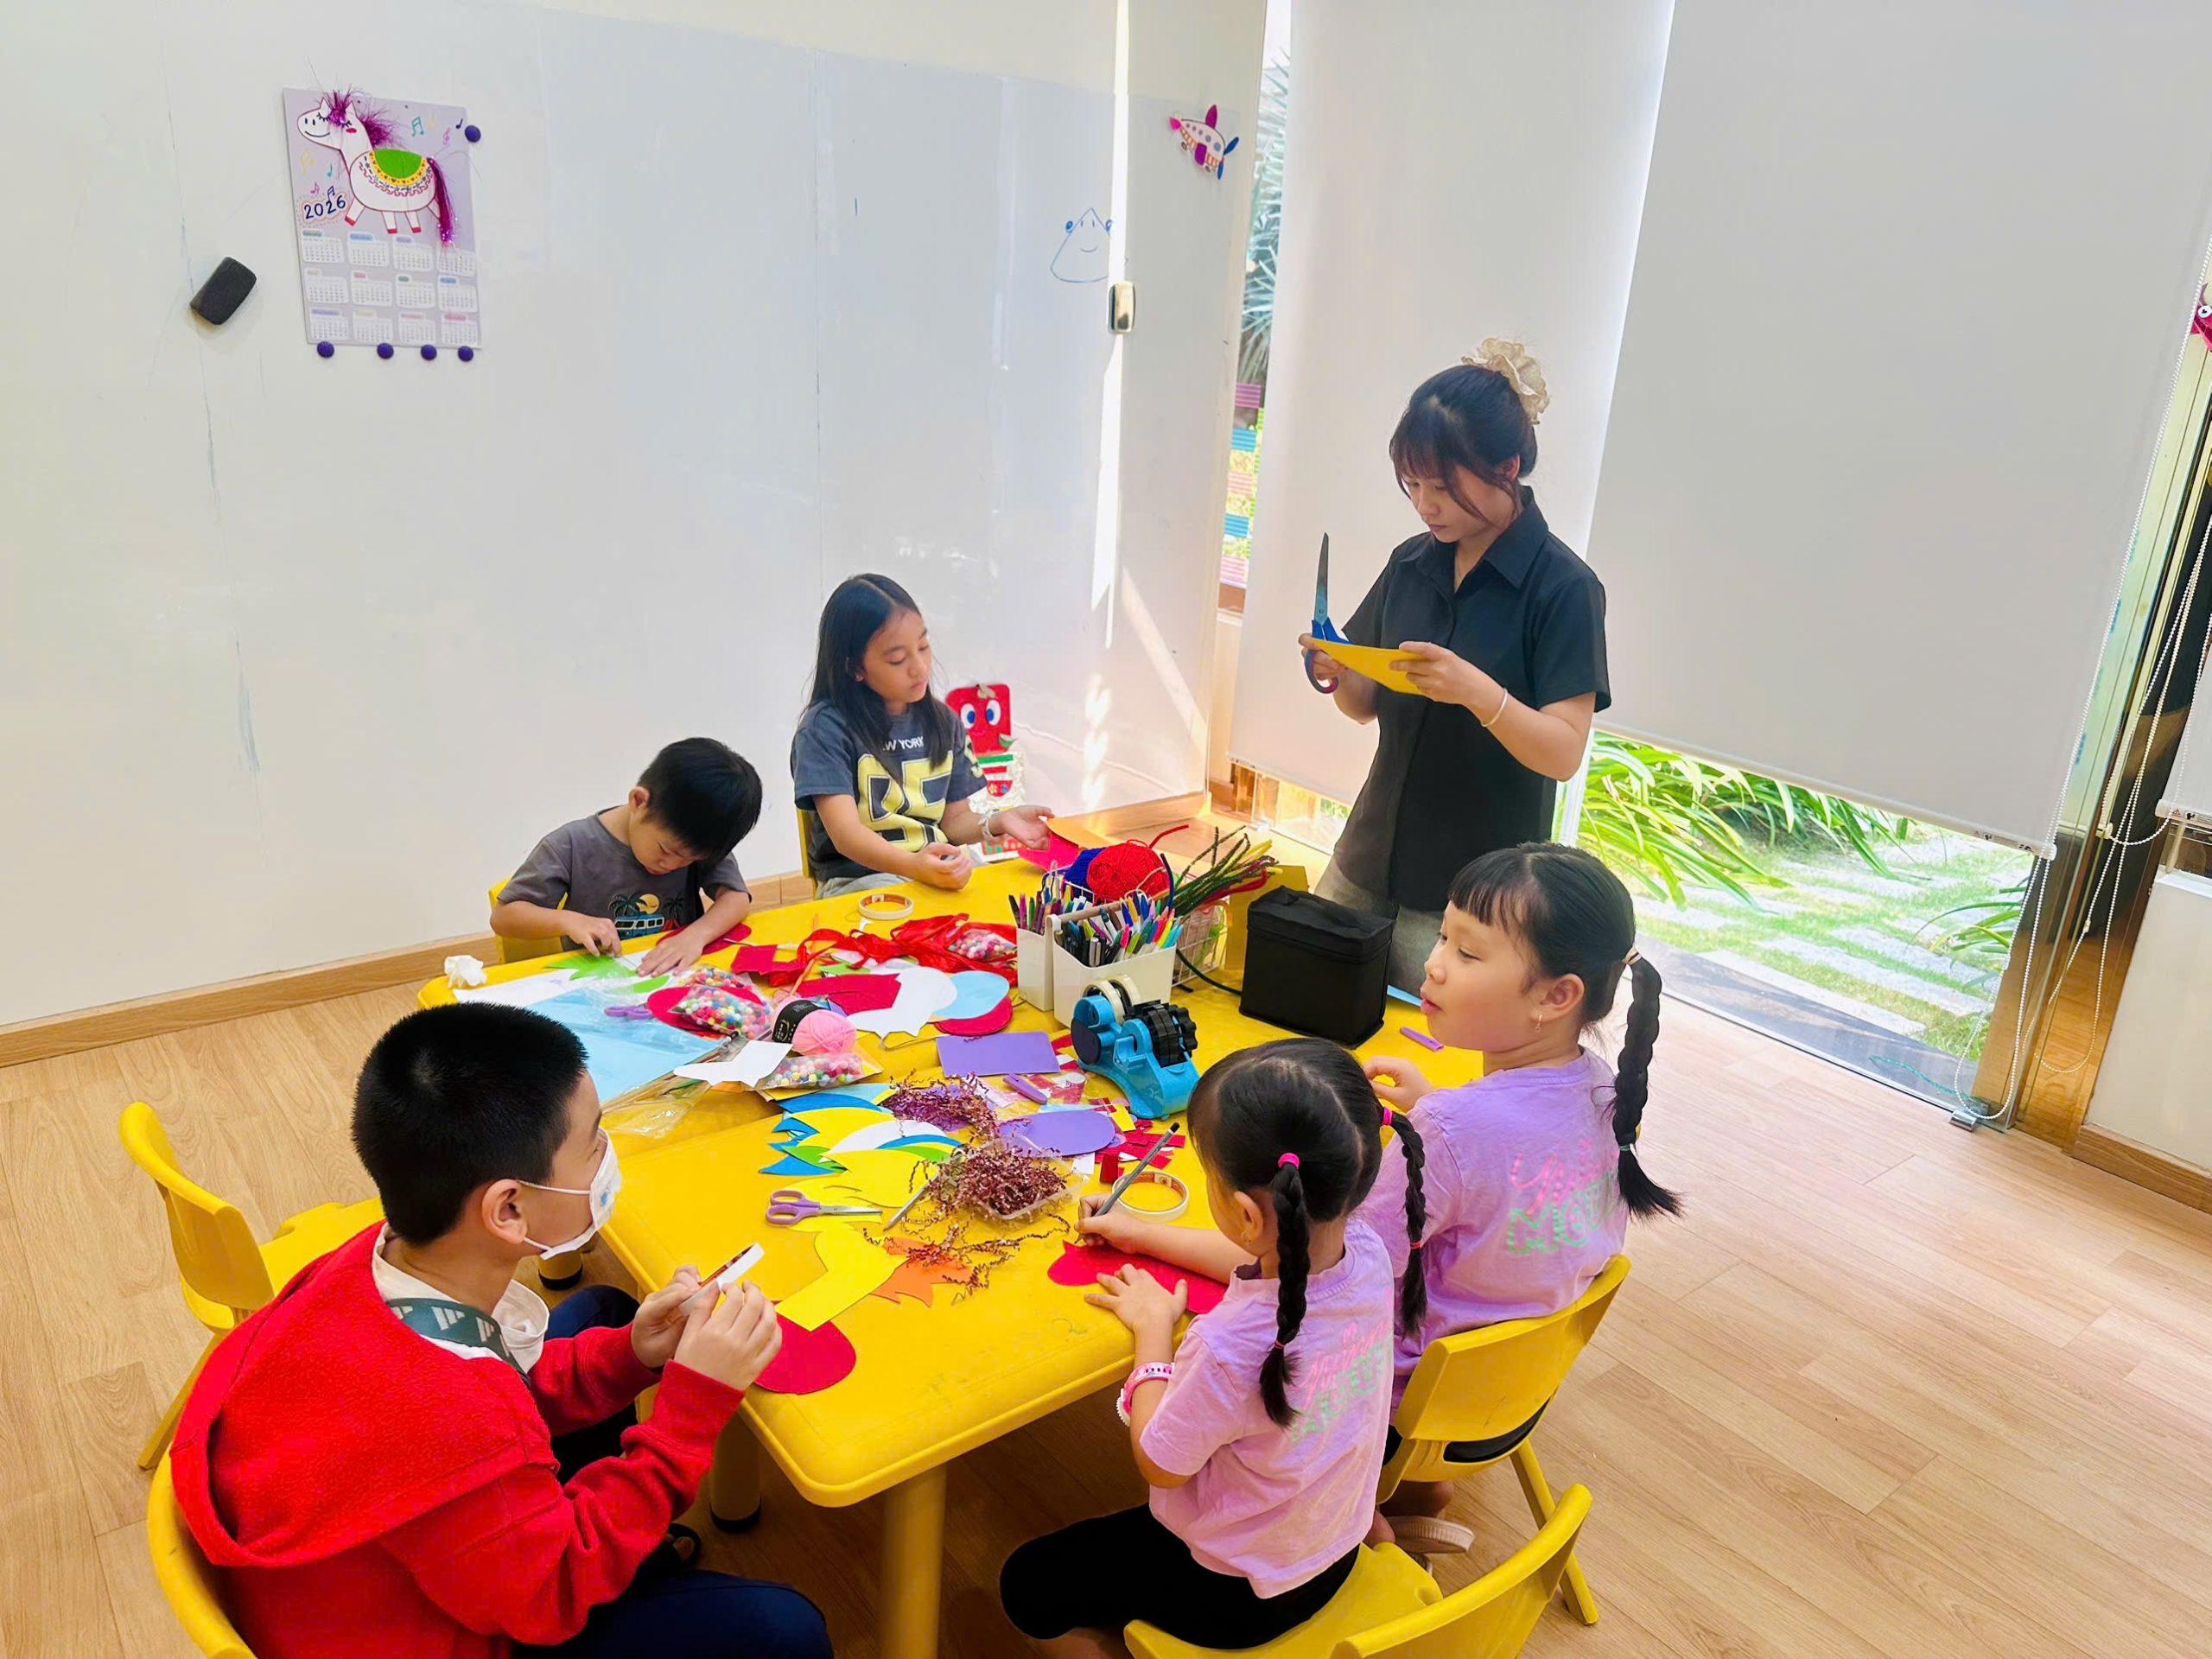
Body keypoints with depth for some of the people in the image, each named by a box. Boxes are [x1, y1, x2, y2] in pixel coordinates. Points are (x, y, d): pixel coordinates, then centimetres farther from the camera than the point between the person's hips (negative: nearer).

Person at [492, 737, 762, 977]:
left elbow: (737, 898, -10)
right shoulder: (573, 846, -10)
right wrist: (569, 921, -21)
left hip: (682, 981, 2)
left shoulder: (698, 843, -4)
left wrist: (696, 935, -27)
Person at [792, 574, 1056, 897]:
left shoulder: (942, 722, 12)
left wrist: (997, 821, -6)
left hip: (943, 868, 6)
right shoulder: (825, 727, -8)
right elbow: (846, 833, -16)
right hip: (858, 878, -5)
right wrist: (914, 865, -34)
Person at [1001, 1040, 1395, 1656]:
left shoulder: (1232, 1349, -40)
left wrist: (1153, 1329, -9)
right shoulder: (1366, 1251, -21)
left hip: (1238, 1594, -6)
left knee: (1028, 1586, 13)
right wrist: (1142, 1231, 8)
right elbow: (1270, 1260, 3)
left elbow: (1158, 1465, -19)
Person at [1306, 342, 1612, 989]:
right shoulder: (1412, 563, 4)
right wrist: (1340, 674, -10)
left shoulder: (1564, 589, -11)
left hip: (1473, 894, -5)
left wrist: (1477, 691, -32)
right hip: (1368, 862, 5)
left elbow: (1563, 753, -16)